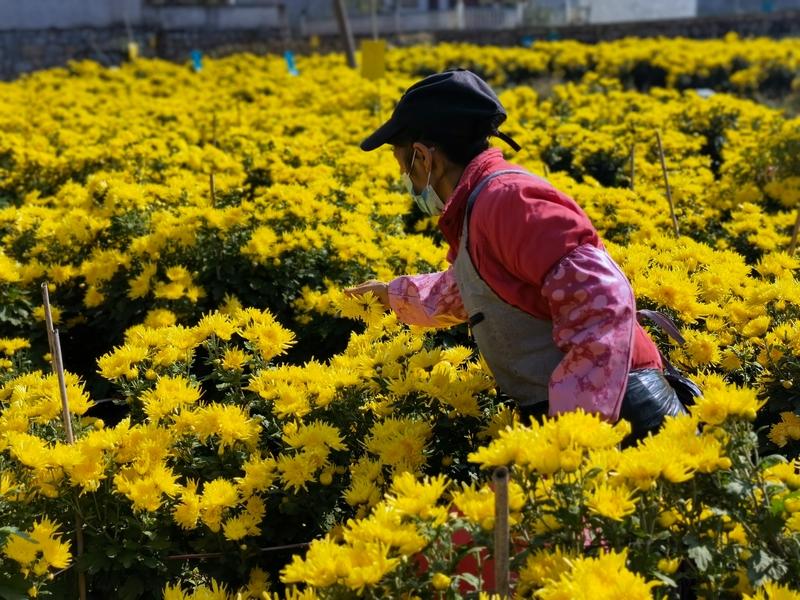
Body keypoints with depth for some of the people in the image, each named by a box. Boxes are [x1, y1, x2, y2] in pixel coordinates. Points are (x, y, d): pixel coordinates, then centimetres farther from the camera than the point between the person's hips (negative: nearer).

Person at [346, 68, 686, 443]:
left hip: (615, 412, -9)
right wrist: (394, 294, 54)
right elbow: (458, 293, 39)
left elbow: (602, 299, -27)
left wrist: (577, 421, -28)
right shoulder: (481, 207, 16)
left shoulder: (507, 198, -16)